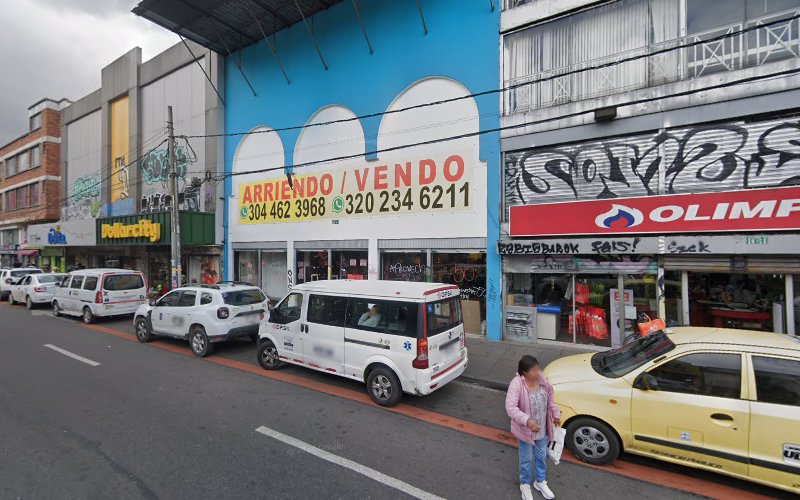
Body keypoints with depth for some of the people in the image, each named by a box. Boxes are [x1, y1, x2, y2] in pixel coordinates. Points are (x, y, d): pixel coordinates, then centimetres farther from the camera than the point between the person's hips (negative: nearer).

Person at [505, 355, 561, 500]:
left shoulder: (542, 380, -12)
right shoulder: (516, 384, -31)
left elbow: (550, 400, 8)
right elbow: (510, 408, -38)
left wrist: (556, 414, 8)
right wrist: (527, 420, -47)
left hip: (542, 428, 5)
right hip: (525, 430, -5)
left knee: (541, 456, 24)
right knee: (527, 459, 15)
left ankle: (540, 481, 49)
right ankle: (525, 484, 41)